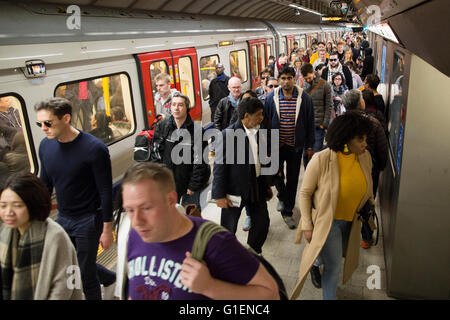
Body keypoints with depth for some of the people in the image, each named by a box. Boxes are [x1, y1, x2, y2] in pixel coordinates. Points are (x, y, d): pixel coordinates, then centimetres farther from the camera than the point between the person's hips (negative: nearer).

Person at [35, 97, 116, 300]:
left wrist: (107, 230, -13)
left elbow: (106, 193, -16)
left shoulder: (94, 149, -21)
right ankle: (111, 278, 47)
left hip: (88, 221, -6)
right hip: (62, 219, 7)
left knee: (86, 276, 5)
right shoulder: (45, 146, -3)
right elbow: (45, 184, 10)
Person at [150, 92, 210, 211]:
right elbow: (155, 153, 3)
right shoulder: (162, 126, -3)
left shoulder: (197, 130, -13)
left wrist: (193, 185, -11)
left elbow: (199, 162, -11)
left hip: (189, 181, -2)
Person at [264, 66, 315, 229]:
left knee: (292, 179, 8)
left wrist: (310, 146, 0)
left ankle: (287, 212, 23)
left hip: (295, 146, 0)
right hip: (276, 145, 1)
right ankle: (282, 196, 45)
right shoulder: (271, 98, -5)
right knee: (277, 175, 12)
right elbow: (266, 122, 1)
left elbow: (310, 124, 0)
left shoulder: (305, 98, -6)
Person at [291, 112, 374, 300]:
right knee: (334, 267, 0)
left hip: (351, 221, 6)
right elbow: (305, 193, -15)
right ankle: (329, 297, 26)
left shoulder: (365, 157, -8)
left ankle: (316, 263, 59)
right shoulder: (321, 160, -25)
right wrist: (307, 225, -14)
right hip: (327, 220, -6)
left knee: (337, 255, 27)